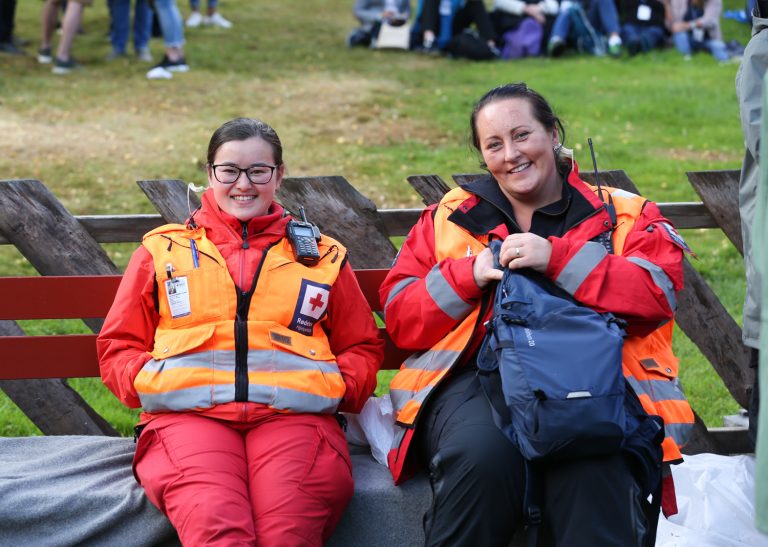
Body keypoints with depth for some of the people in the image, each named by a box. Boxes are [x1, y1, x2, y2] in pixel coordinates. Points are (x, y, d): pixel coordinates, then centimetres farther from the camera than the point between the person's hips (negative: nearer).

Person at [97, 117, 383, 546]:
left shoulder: (322, 256, 26)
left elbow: (363, 348, 28)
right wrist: (148, 383, 2)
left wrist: (336, 388, 6)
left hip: (292, 413, 1)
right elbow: (119, 347, 24)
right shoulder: (163, 250, 24)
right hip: (187, 413, 0)